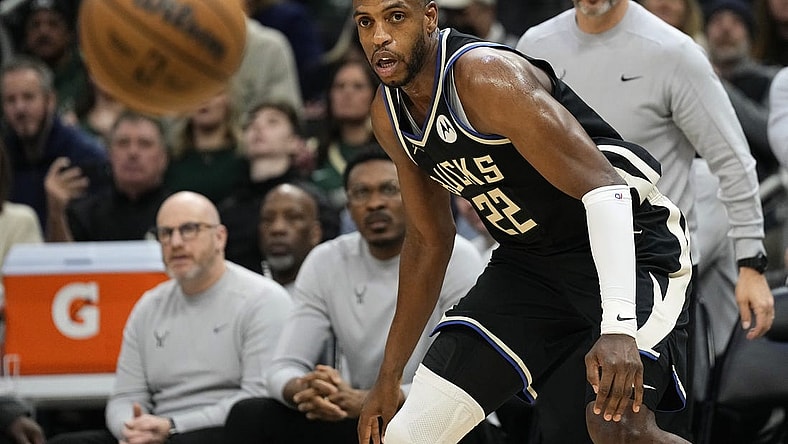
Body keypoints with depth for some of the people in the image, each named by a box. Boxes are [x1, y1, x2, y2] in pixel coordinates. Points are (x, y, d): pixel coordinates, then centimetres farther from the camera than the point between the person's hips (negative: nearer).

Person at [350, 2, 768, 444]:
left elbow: (602, 187, -30)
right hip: (526, 260, 7)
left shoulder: (488, 76, -24)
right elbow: (428, 242, 15)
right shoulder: (390, 115, 1)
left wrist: (618, 326, -41)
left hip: (626, 247, -7)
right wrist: (389, 378, 19)